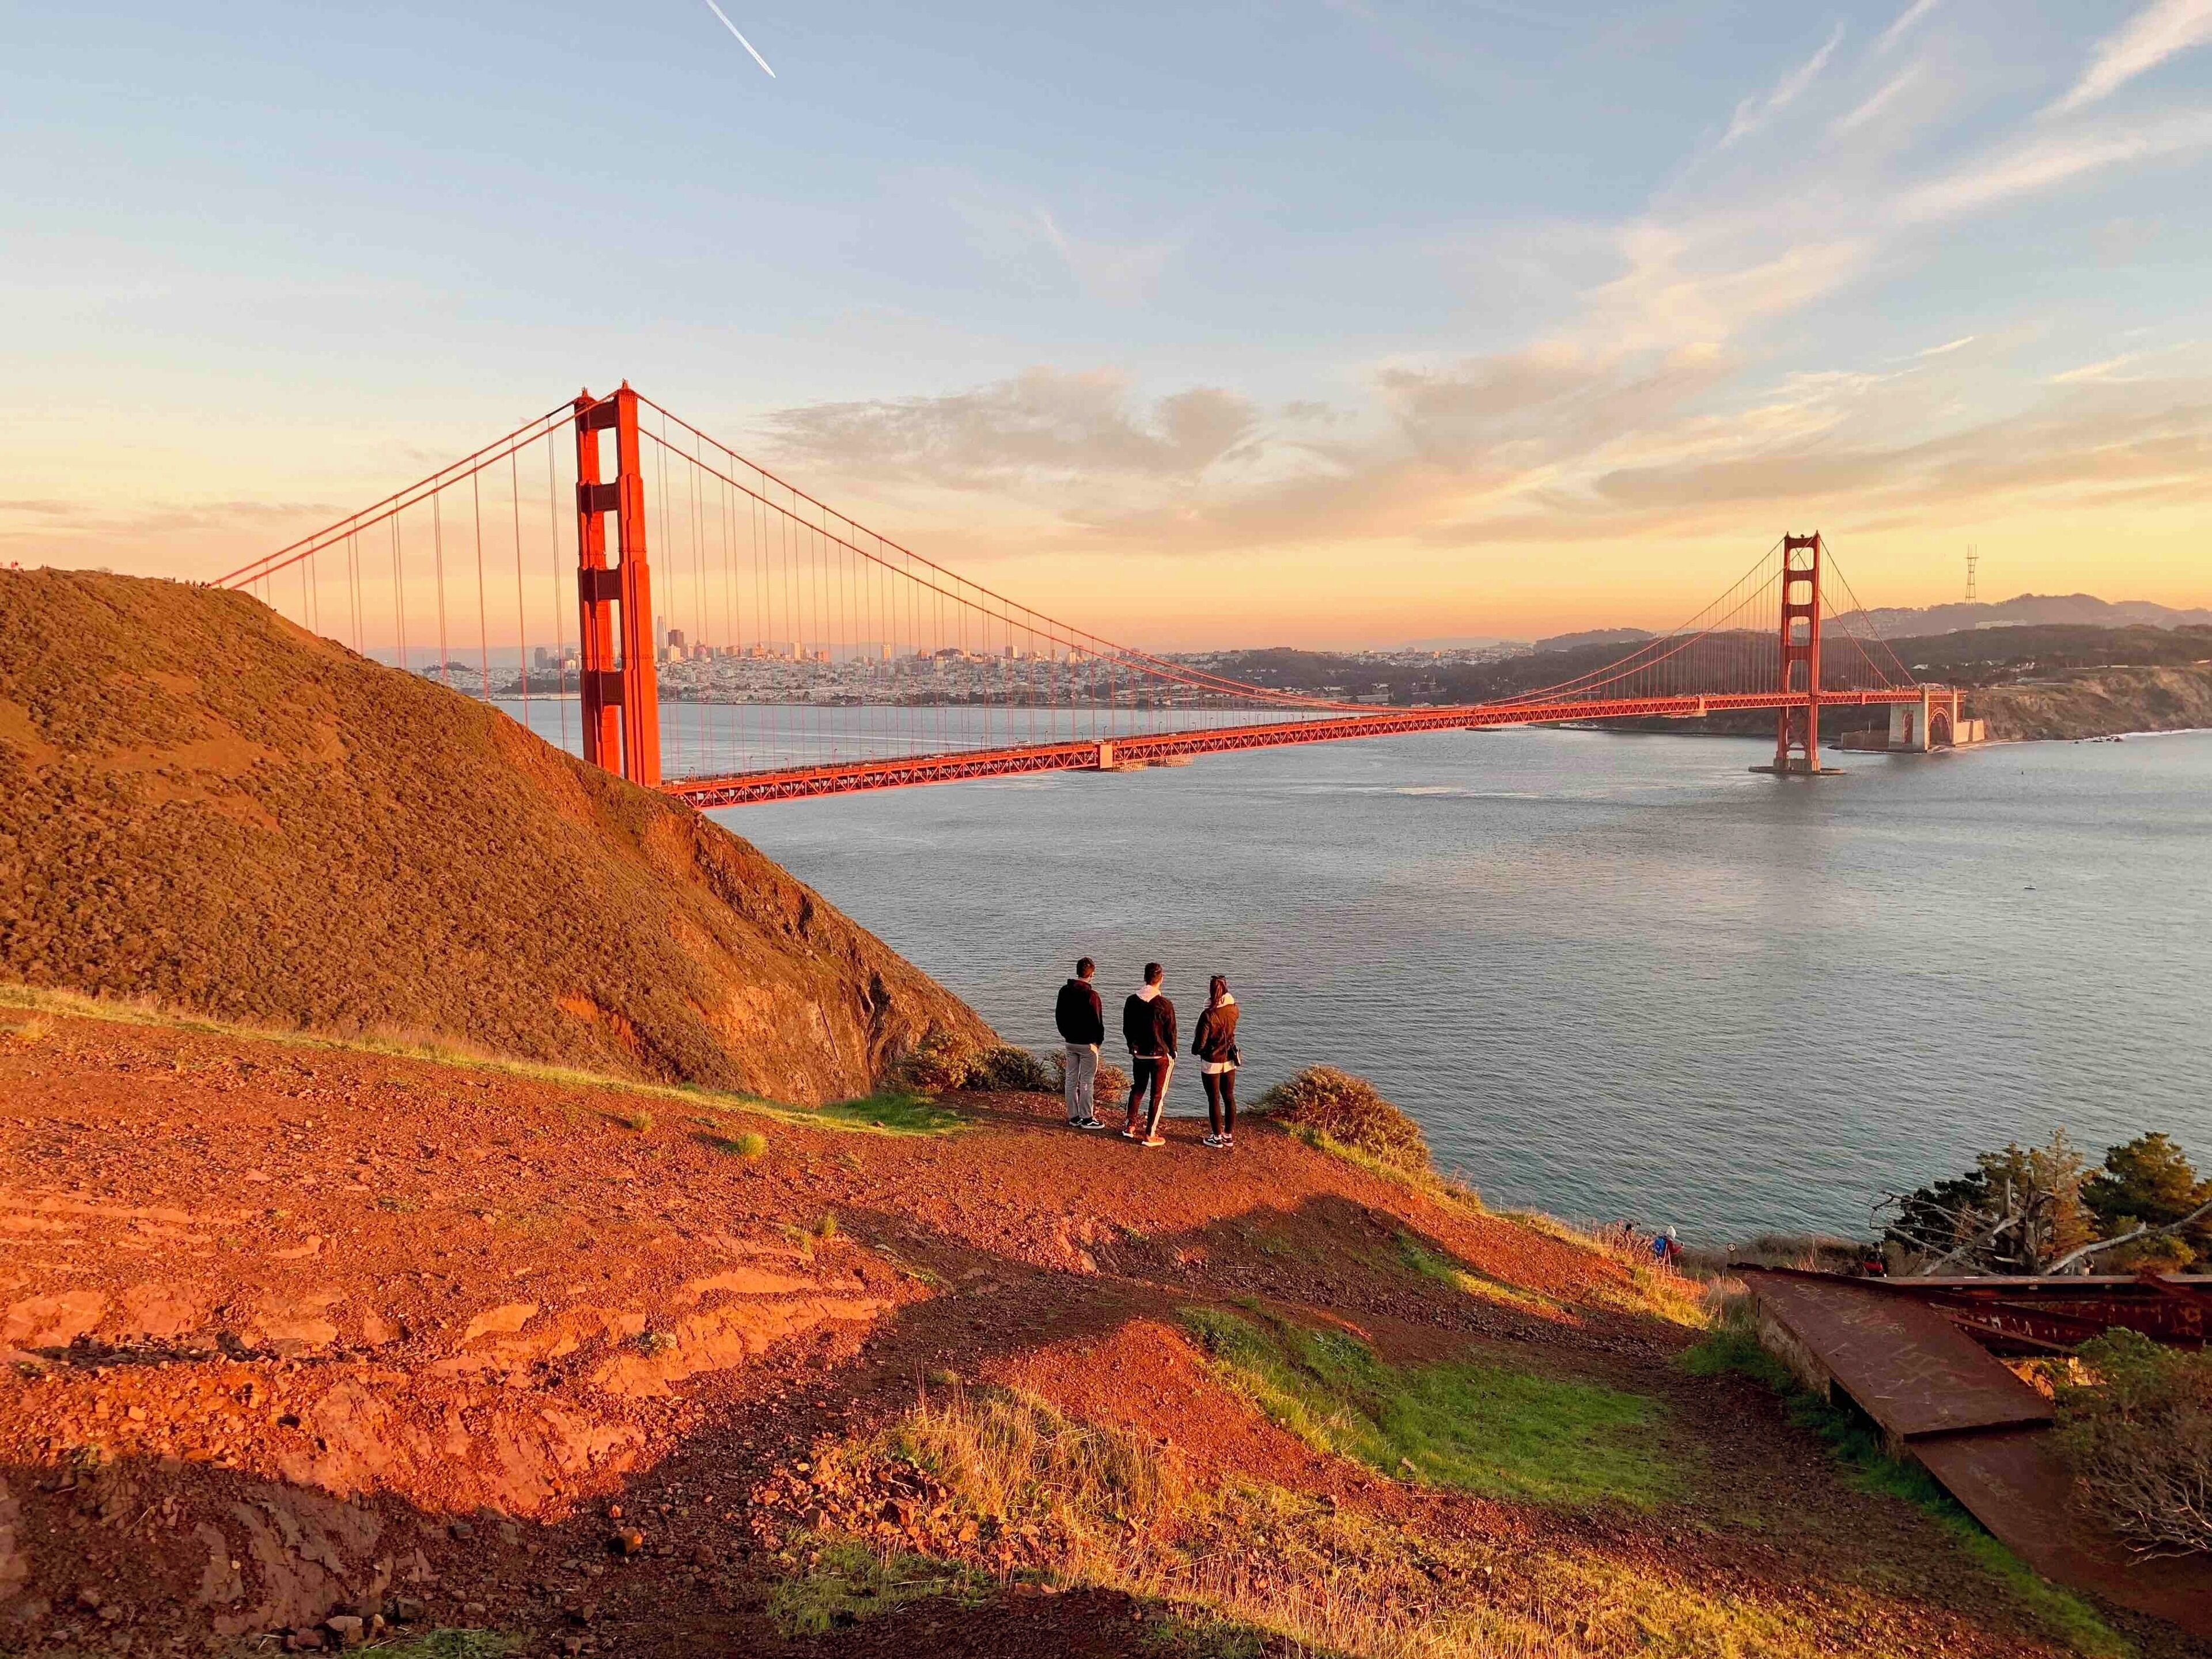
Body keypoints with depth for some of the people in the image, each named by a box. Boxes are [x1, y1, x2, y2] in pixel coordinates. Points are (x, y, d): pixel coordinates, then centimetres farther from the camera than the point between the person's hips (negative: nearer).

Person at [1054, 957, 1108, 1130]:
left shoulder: (1065, 991, 2)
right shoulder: (1091, 995, -19)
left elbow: (1059, 1016, 11)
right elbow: (1096, 1021, -16)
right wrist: (1098, 1041, -1)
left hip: (1070, 1042, 6)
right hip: (1088, 1044, -6)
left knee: (1072, 1079, 12)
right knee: (1087, 1082, 1)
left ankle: (1073, 1117, 17)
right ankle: (1087, 1119, 6)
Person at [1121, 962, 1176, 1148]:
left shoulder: (1132, 1001, -3)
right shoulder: (1165, 1005, -17)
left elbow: (1126, 1029, 7)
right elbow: (1171, 1033, -10)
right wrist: (1172, 1054, 4)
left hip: (1139, 1054, 5)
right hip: (1161, 1056, -4)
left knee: (1137, 1090, 21)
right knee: (1158, 1094, 5)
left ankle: (1130, 1127, 25)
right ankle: (1150, 1135, 8)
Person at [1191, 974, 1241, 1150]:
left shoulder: (1208, 1015, -23)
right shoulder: (1233, 1009, -8)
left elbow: (1200, 1043, -17)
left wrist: (1195, 1050, 3)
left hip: (1212, 1063, -5)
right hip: (1230, 1061, 5)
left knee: (1214, 1100, 7)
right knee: (1229, 1097, 16)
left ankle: (1218, 1138, 15)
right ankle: (1229, 1136, 25)